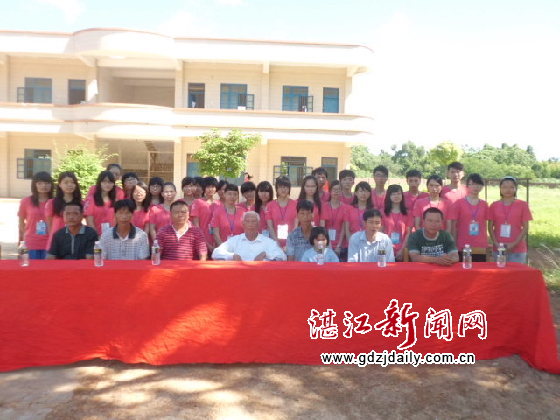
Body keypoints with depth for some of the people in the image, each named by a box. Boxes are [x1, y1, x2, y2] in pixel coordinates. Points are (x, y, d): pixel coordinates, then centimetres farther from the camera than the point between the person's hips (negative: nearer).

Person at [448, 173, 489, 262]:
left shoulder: (484, 205, 8)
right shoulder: (459, 203, -1)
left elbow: (484, 225, 14)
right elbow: (453, 227, 0)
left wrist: (486, 245, 10)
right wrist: (454, 246, -4)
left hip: (481, 248, 3)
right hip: (463, 248, -3)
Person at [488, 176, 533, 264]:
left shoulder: (522, 205, 1)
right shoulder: (494, 205, 5)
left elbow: (525, 227, -1)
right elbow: (490, 227, 5)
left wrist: (514, 244, -11)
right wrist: (496, 243, -8)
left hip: (517, 249, -1)